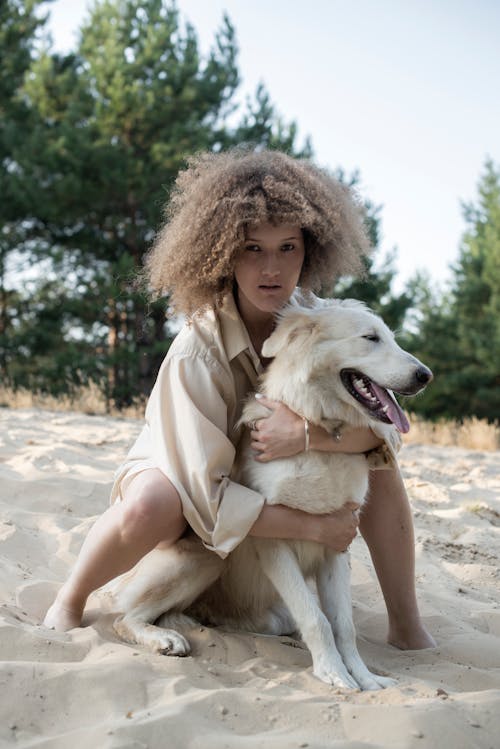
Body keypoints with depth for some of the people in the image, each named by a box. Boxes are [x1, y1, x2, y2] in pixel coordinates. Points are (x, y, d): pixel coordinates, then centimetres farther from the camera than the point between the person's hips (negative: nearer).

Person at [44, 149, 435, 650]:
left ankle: (406, 627, -5)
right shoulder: (196, 354, -30)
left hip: (274, 487, 5)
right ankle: (68, 601, -10)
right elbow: (208, 499, -34)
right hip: (181, 480, -5)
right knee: (151, 504, -39)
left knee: (376, 460, -15)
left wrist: (307, 433, -39)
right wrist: (315, 526, -34)